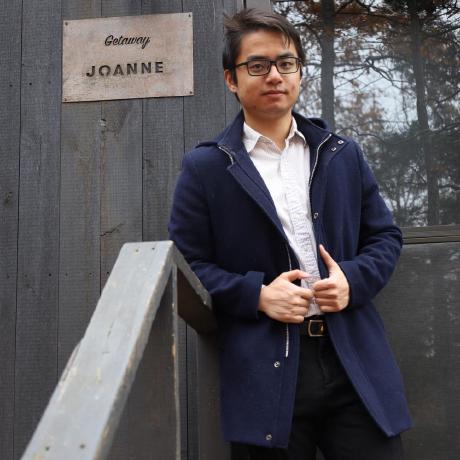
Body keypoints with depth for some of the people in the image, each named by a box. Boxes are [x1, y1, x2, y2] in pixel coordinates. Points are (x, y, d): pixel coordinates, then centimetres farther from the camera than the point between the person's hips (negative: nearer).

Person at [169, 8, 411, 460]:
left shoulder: (342, 155, 11)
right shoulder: (204, 167, 1)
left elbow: (385, 236, 14)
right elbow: (187, 265, 0)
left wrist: (354, 278, -6)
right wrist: (257, 294, -14)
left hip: (354, 360, 3)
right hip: (267, 372, -2)